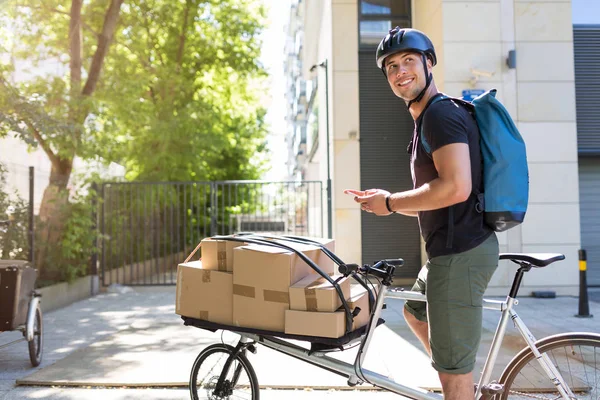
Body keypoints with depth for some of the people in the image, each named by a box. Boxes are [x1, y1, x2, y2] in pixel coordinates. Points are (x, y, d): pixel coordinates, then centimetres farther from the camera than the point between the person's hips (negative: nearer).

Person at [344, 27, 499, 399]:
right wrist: (387, 201, 11)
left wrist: (391, 203, -16)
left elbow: (455, 188, -28)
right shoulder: (428, 119, 17)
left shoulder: (440, 113, -15)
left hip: (460, 253, -11)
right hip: (453, 248, 11)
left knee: (453, 368, -1)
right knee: (416, 310, 32)